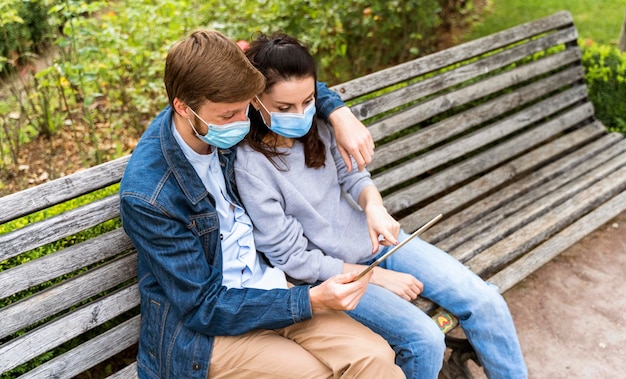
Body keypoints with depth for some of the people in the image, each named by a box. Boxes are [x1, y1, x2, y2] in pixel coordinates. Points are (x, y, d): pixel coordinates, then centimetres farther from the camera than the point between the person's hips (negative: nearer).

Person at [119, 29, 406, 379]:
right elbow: (204, 308, -19)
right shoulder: (147, 195, -24)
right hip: (203, 329, -5)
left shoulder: (220, 125, -7)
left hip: (267, 282, 5)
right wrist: (310, 301, -23)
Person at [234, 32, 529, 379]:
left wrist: (374, 206, -20)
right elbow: (294, 260, -18)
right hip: (330, 272, -5)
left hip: (373, 236, 6)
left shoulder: (317, 125, -7)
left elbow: (352, 176, 5)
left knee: (484, 300, -3)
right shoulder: (249, 165, -22)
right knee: (425, 340, -21)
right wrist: (376, 276, -14)